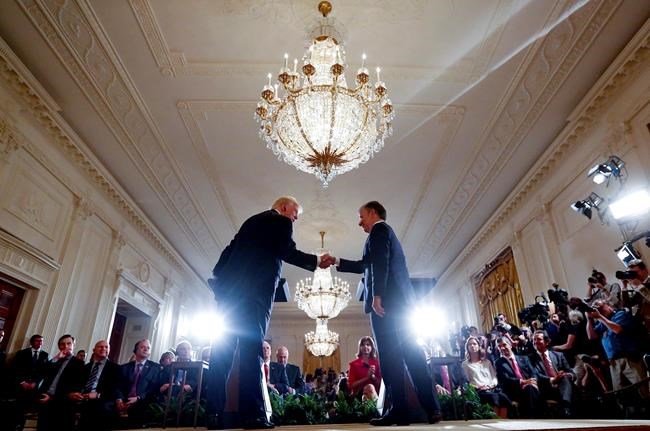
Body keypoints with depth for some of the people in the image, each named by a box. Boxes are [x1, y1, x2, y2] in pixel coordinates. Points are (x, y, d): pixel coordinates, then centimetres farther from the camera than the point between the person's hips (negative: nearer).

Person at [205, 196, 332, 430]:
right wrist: (316, 261, 4)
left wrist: (218, 276, 20)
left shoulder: (252, 220, 26)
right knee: (251, 347, -9)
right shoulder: (282, 222, 5)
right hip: (254, 288, -7)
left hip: (229, 286, 7)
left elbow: (230, 249, 22)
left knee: (223, 346, 3)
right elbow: (288, 253, -7)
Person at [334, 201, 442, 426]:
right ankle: (431, 408, 6)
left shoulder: (379, 229, 1)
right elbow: (365, 265, 34)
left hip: (387, 299, -9)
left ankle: (399, 410, -8)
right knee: (410, 351, 6)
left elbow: (380, 262, -15)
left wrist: (377, 294, -22)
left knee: (390, 354, -9)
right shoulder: (386, 232, 30)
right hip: (400, 299, 9)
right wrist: (337, 262, 32)